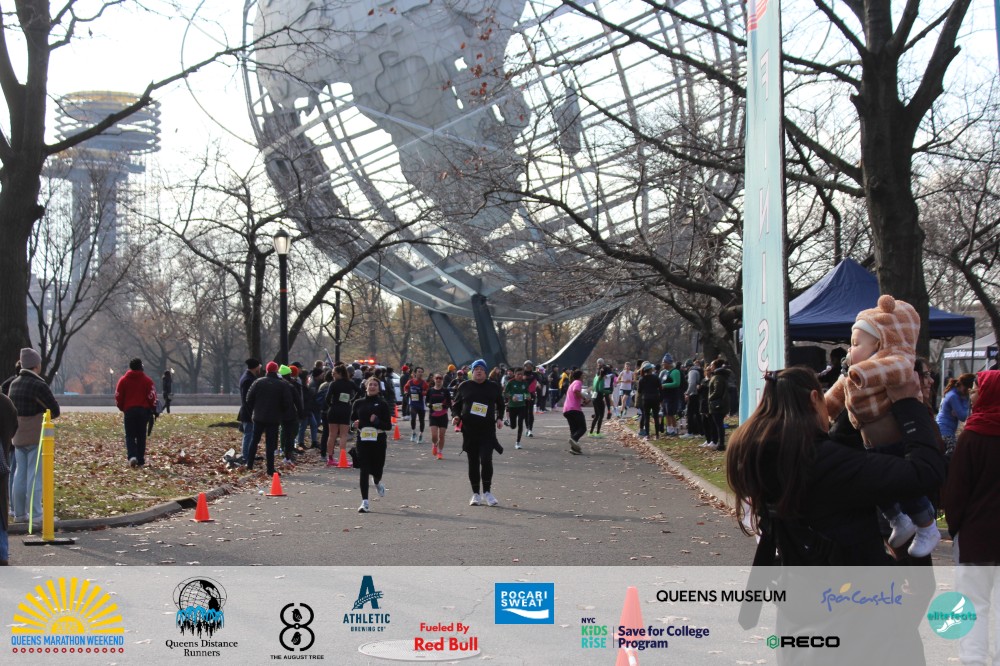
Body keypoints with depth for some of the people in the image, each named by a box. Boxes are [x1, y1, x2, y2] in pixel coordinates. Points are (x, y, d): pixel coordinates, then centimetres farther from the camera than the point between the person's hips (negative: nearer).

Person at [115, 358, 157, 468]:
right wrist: (152, 408, 14)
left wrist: (122, 408, 20)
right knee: (141, 436, 9)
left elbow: (118, 397, 3)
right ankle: (140, 460, 8)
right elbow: (152, 396, -3)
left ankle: (132, 456, -20)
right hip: (144, 410, 0)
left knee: (130, 435, 3)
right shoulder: (147, 380, 0)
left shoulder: (123, 380, 3)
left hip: (129, 410, 0)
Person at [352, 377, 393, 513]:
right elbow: (352, 419, 20)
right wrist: (356, 424, -1)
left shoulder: (383, 404, 0)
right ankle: (365, 502, -4)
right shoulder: (358, 403, 7)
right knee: (364, 470, -6)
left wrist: (377, 422, -20)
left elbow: (388, 426, -3)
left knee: (377, 469, 6)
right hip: (363, 440, 1)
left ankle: (377, 482, 45)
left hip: (379, 440, -1)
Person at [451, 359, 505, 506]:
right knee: (473, 462, 6)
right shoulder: (464, 386, 7)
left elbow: (500, 404, 18)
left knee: (486, 460, -14)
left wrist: (500, 418, 4)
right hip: (469, 430, 1)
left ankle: (487, 492, -1)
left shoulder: (493, 387, 7)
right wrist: (455, 416, -4)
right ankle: (476, 494, 16)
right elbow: (456, 404, 14)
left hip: (488, 429, -1)